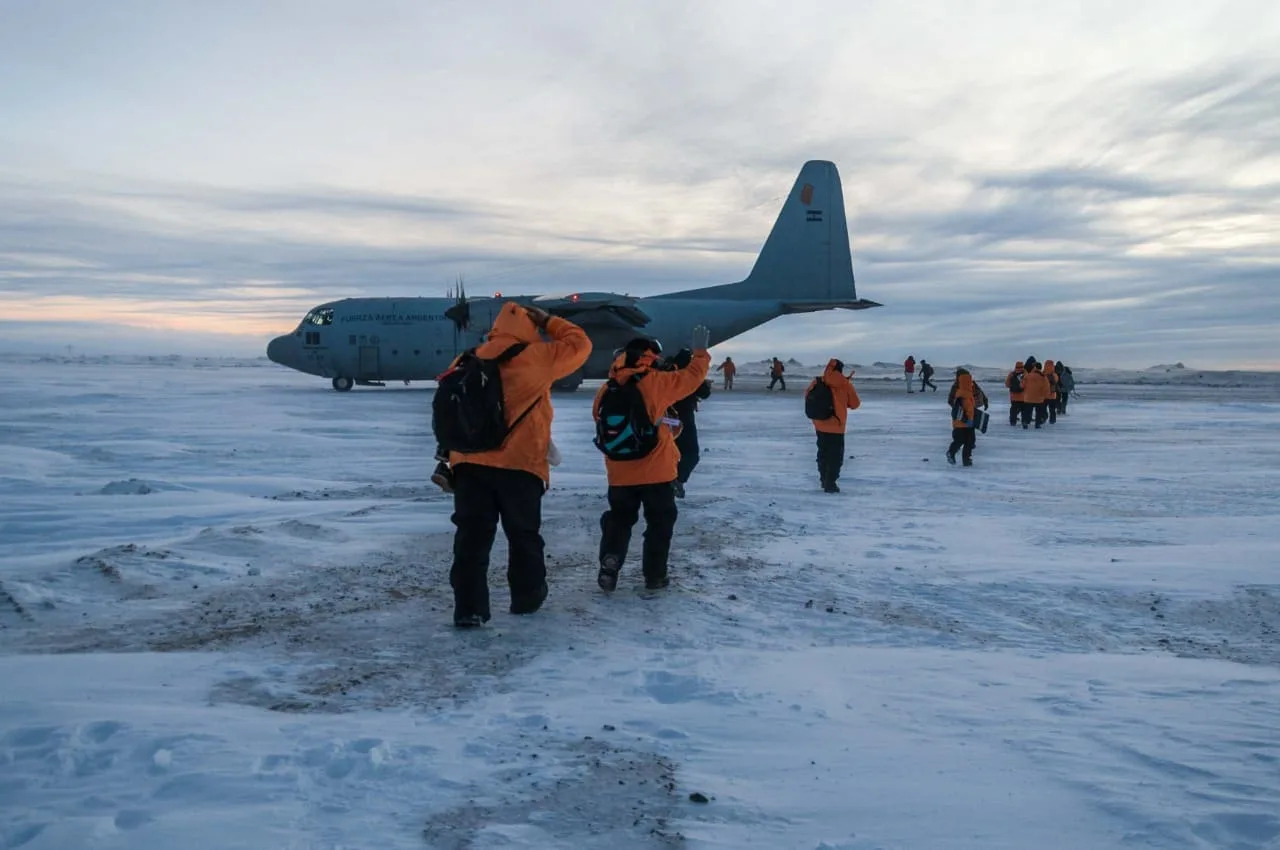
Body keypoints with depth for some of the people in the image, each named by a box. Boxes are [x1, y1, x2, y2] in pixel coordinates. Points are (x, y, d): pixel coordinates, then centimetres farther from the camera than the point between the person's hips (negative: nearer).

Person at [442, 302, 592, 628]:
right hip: (519, 464, -3)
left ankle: (468, 608, -1)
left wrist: (449, 456, 20)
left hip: (470, 462, 3)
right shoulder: (534, 357, -3)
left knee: (471, 535, 3)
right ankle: (528, 597, 27)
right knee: (524, 534, 14)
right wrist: (549, 321, 18)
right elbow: (579, 344, 8)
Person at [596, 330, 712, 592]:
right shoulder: (655, 382, -11)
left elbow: (600, 419, 15)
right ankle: (655, 575, 14)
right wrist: (700, 352, 12)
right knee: (660, 522, 12)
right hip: (656, 470, -4)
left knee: (618, 520, 17)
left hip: (620, 472, 4)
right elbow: (692, 376, -4)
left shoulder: (608, 389, 1)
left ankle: (608, 572, 7)